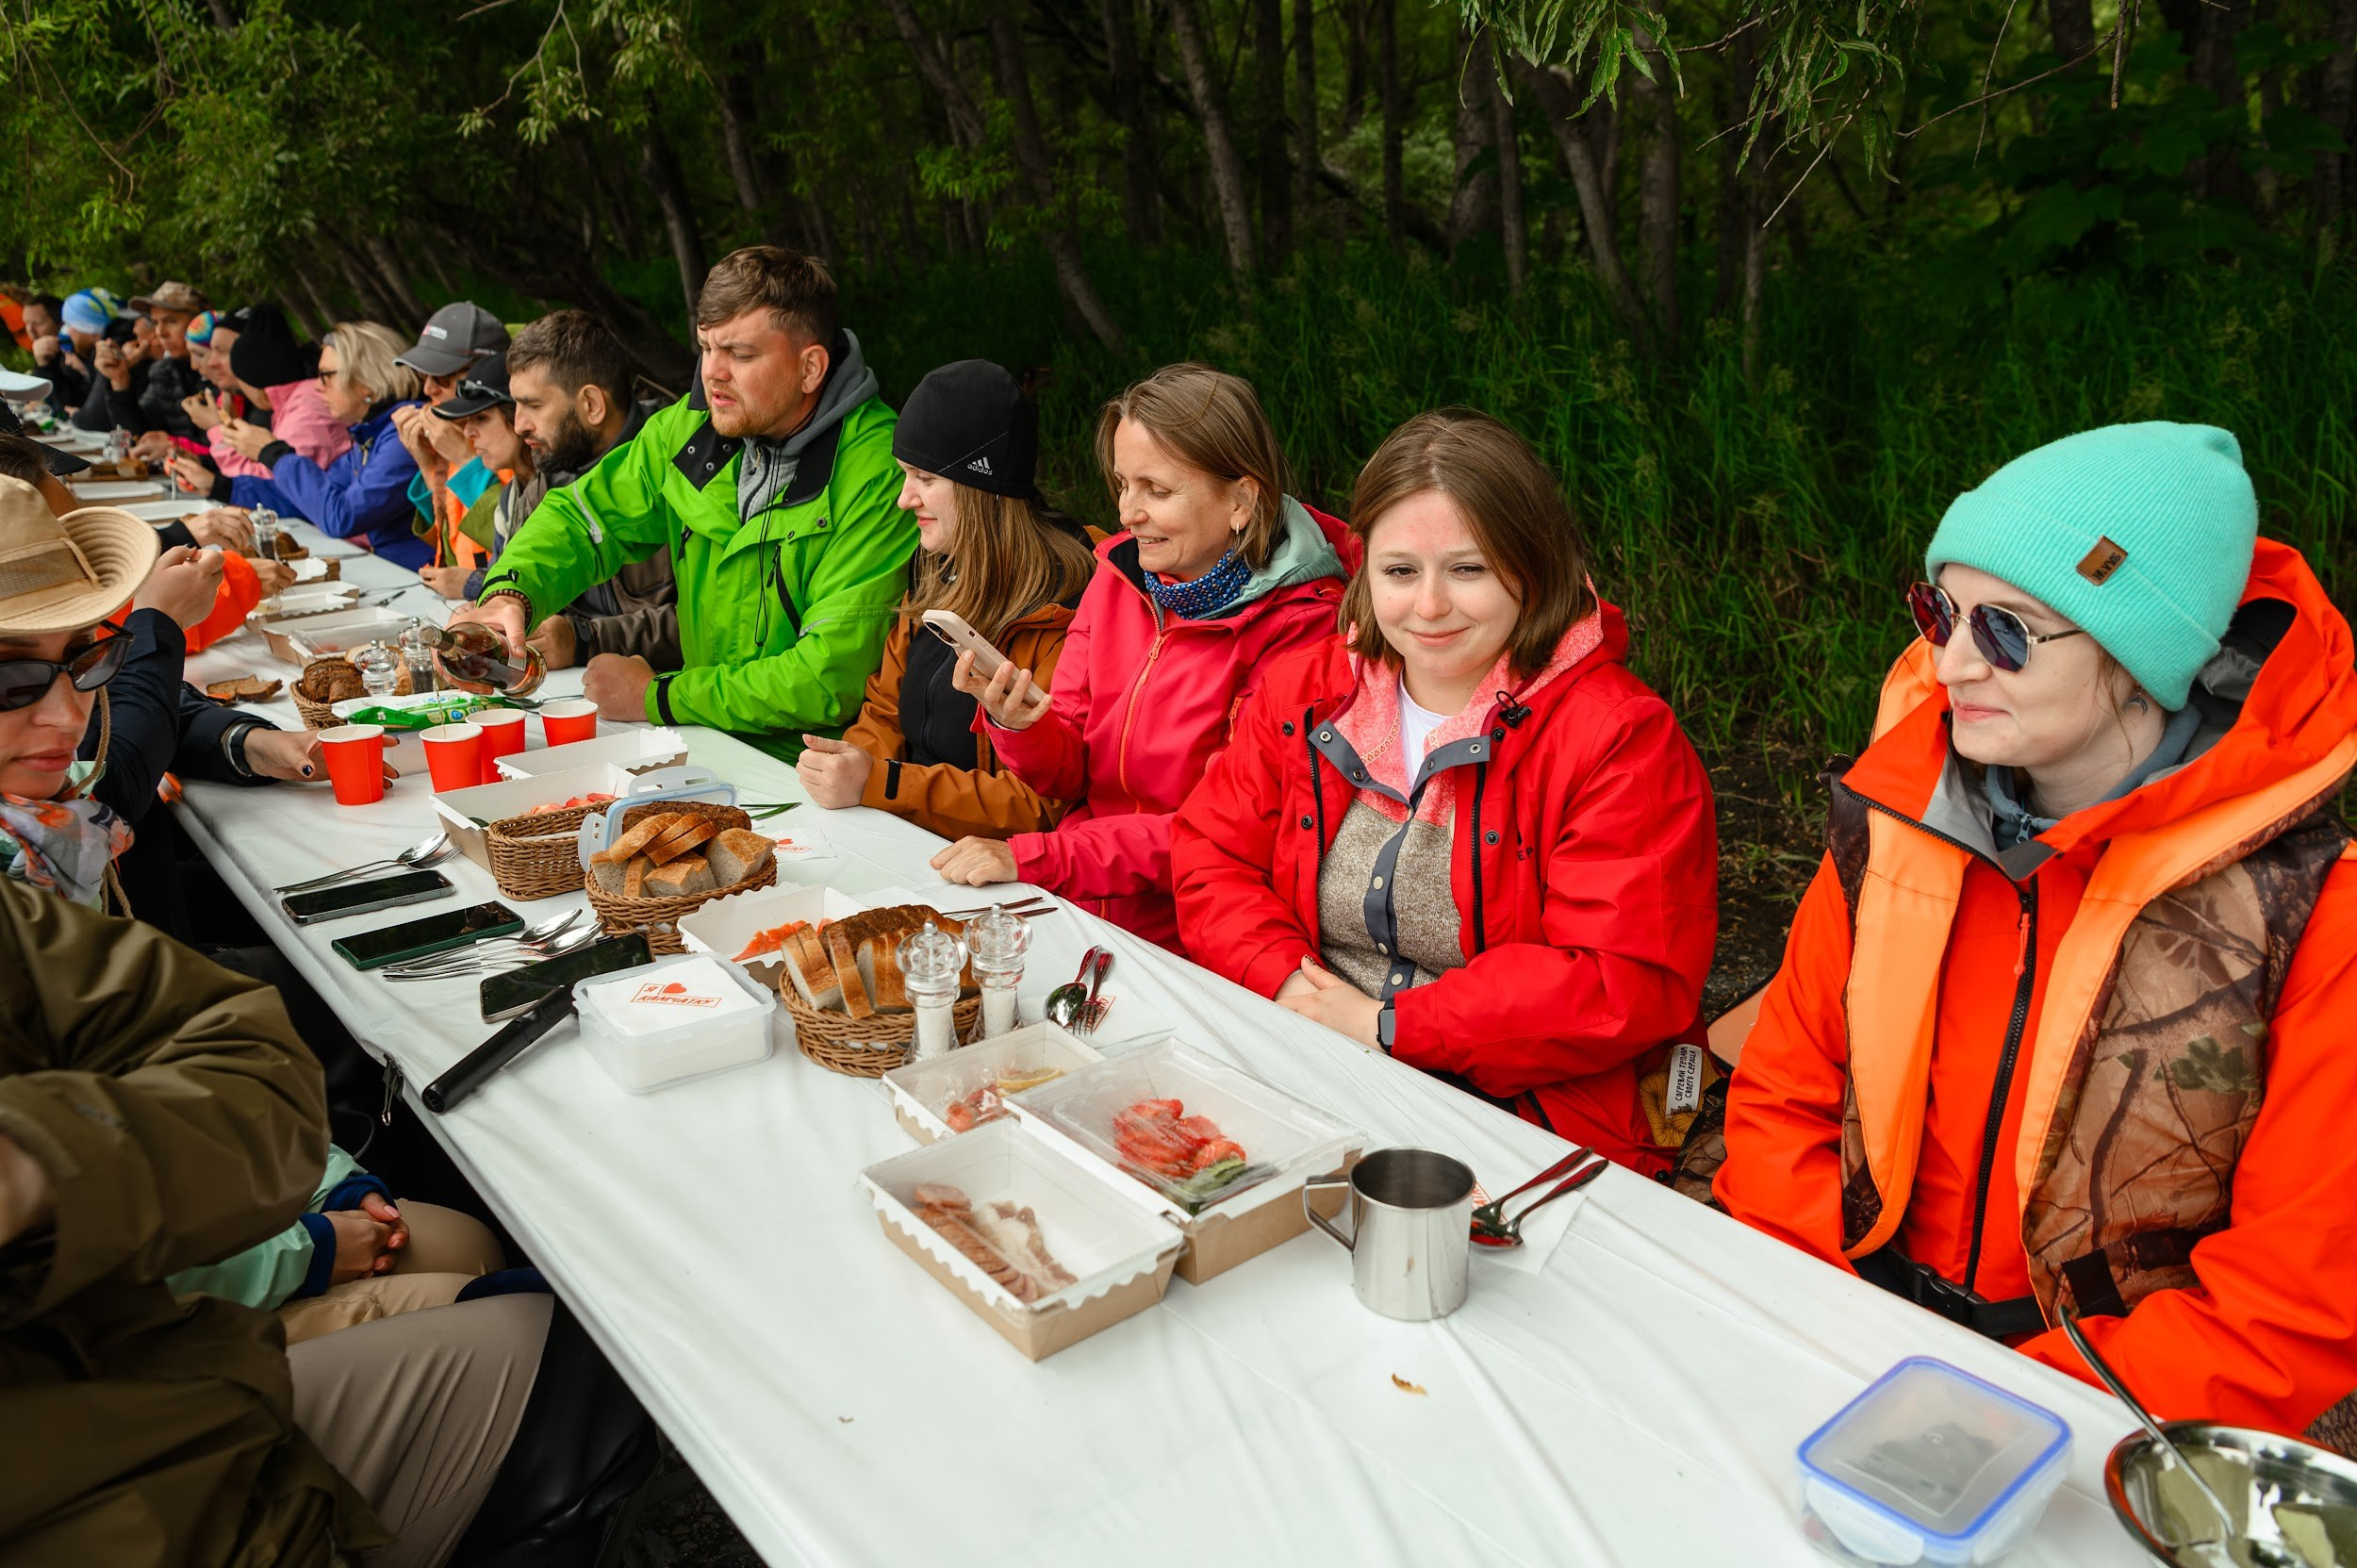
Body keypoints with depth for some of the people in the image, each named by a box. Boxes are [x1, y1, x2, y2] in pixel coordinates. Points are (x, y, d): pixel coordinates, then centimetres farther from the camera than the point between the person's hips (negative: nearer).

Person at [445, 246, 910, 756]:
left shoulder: (877, 471, -20)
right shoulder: (690, 426, 2)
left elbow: (831, 680, -22)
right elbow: (582, 517, 13)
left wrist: (656, 697, -14)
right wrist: (508, 595, -10)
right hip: (708, 745, 7)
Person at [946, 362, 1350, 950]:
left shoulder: (1300, 625, -14)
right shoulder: (1119, 575, 5)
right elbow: (1069, 773, 7)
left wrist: (1032, 857, -21)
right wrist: (1016, 725, -16)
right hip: (1079, 909, 5)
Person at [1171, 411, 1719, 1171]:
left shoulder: (1623, 738, -10)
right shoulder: (1301, 690, 8)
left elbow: (1625, 985, -16)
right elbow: (1209, 858, 9)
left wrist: (1388, 1024, -16)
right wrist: (1291, 983, -11)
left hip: (1520, 1115, -4)